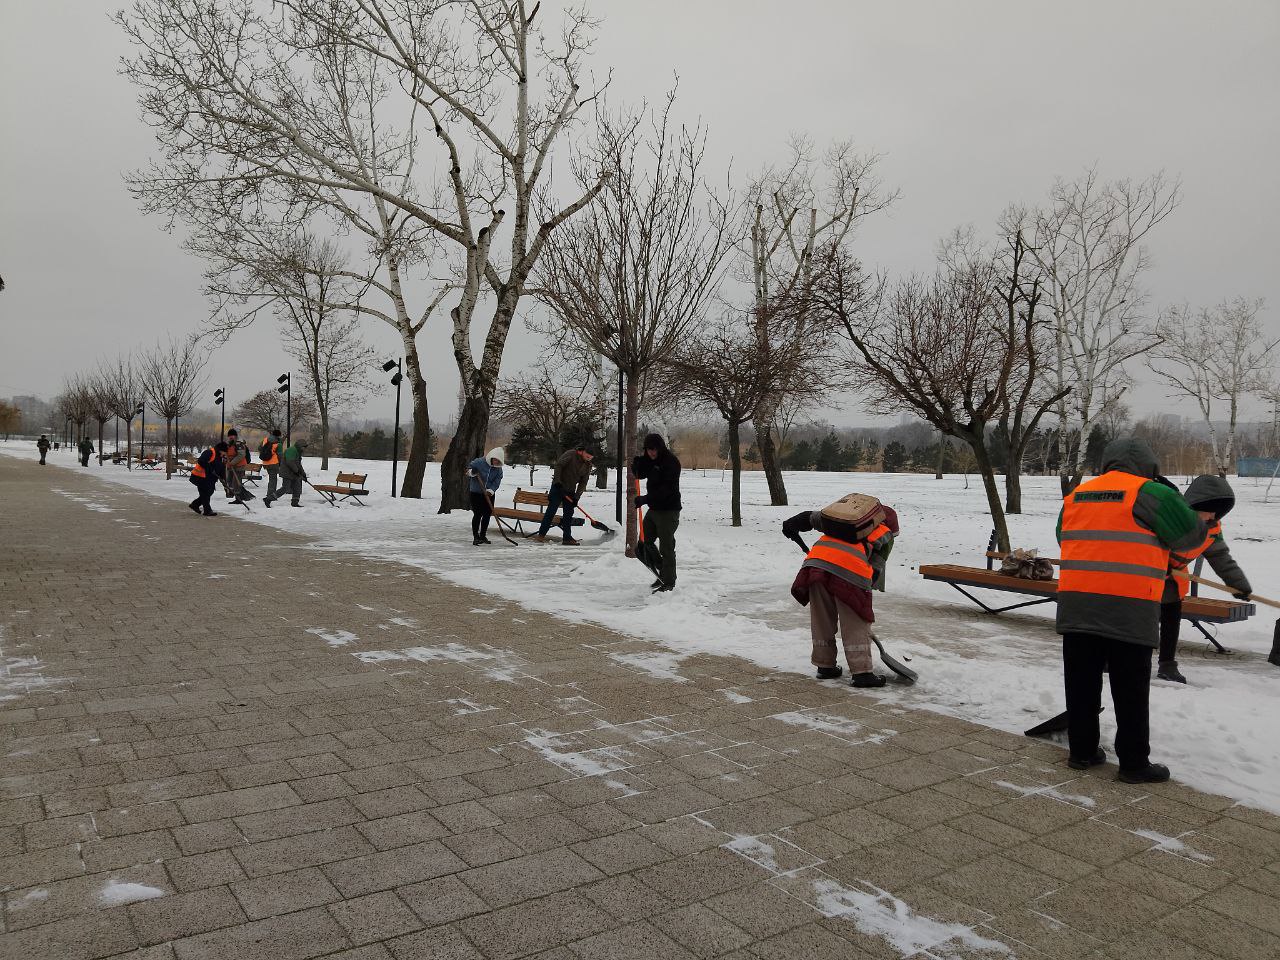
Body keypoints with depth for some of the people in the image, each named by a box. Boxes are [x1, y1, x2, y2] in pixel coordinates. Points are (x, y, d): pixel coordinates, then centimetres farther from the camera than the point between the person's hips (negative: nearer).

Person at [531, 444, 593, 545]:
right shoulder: (570, 454, -13)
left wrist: (577, 497, -7)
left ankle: (567, 538, 12)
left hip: (570, 491, 6)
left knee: (569, 513, 6)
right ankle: (541, 534, -3)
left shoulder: (588, 465, 3)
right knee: (551, 510, -7)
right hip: (558, 487, -6)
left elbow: (583, 482, 2)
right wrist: (557, 481, -22)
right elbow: (558, 465, -16)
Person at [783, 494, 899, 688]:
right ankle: (861, 673, 6)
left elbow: (814, 517, 25)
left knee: (822, 620, 16)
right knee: (856, 624, 6)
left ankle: (825, 666, 26)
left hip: (817, 561, 4)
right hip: (850, 570, -4)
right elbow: (877, 567, 15)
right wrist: (865, 591, 20)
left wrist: (791, 524, 30)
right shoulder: (885, 535, 22)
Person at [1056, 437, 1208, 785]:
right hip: (1129, 611, -5)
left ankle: (1082, 751, 22)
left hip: (1075, 606, 5)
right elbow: (1192, 536, 3)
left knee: (1082, 684, 13)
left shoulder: (1075, 495, 13)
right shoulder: (1150, 494, -5)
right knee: (1131, 691, 6)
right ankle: (1134, 763, 14)